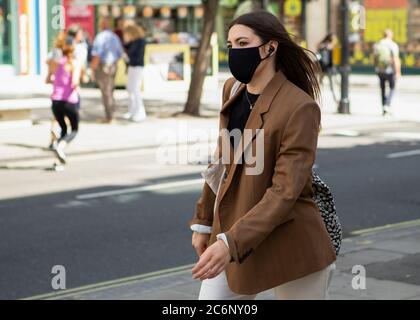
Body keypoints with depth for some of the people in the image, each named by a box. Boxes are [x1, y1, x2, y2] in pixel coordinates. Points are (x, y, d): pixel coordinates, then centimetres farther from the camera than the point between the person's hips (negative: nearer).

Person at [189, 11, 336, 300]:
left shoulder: (300, 107, -19)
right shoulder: (233, 89, 4)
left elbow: (286, 191, -24)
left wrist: (231, 243, -31)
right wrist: (204, 221, 15)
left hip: (288, 245, -6)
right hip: (233, 229, 7)